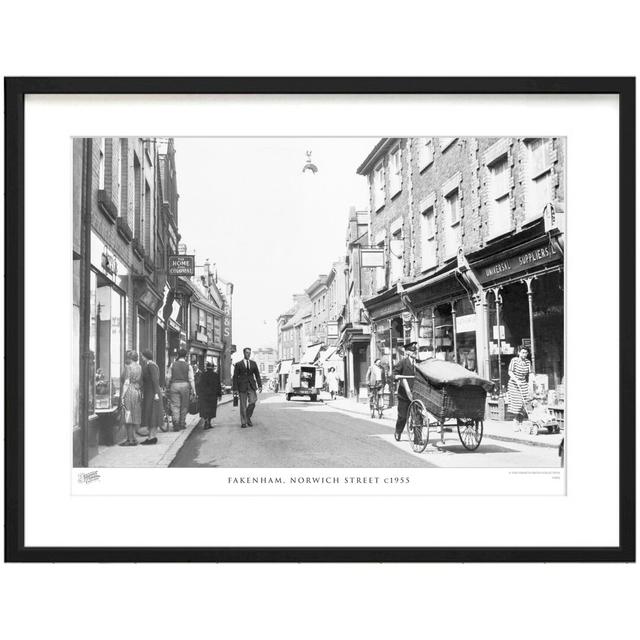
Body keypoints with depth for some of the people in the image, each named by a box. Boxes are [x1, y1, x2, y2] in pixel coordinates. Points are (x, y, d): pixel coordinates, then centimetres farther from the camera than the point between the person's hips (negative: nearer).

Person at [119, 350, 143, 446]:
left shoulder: (128, 367, -9)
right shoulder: (139, 367, 13)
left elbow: (126, 383, -14)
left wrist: (122, 397, -14)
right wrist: (140, 395, 19)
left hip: (129, 392, -8)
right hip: (137, 392, 8)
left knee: (128, 417, -5)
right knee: (134, 417, 11)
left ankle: (131, 440, -5)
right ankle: (133, 439, 14)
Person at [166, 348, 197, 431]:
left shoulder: (173, 365, 4)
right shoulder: (188, 366, 0)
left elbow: (169, 377, 5)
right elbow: (191, 379, -4)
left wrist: (168, 386, 17)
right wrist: (193, 390, -1)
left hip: (174, 385, 1)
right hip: (185, 385, 0)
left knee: (175, 406, 0)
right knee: (184, 406, 12)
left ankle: (176, 425, -13)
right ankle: (182, 424, 18)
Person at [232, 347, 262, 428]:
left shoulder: (253, 363, 10)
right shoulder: (238, 364, 1)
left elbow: (257, 375, 11)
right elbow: (235, 377, 0)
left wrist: (260, 385, 1)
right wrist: (235, 389, -6)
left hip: (251, 386, 2)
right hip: (242, 386, -2)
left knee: (252, 402, -13)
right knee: (243, 405, 0)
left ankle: (248, 418, 10)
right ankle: (243, 422, 11)